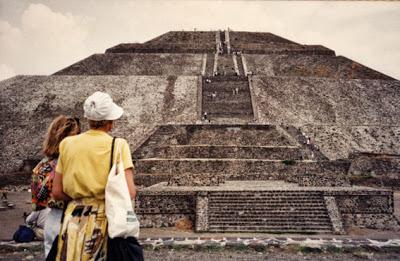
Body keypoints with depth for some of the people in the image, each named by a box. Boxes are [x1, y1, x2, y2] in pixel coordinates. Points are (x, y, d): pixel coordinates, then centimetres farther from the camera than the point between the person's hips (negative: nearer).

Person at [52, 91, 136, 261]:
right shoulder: (117, 145, -10)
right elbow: (129, 192, -16)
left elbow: (57, 192, 3)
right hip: (105, 219, -3)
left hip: (74, 219, 3)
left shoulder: (67, 144, 1)